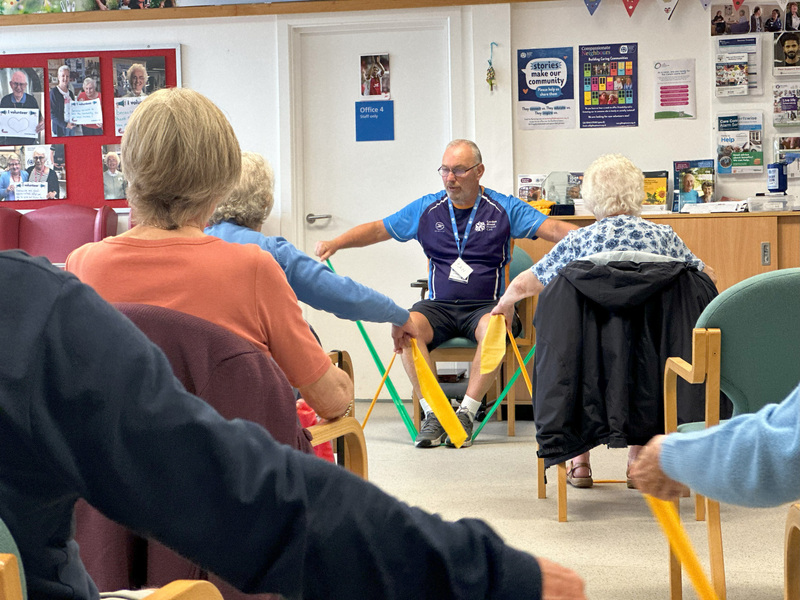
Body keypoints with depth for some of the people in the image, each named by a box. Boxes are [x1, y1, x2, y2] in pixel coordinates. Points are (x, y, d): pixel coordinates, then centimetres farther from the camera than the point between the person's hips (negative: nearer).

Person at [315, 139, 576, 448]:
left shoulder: (504, 208, 4)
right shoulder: (426, 209, 11)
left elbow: (554, 229, -5)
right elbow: (377, 229, 13)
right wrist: (334, 243, -1)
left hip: (486, 306, -2)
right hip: (438, 306, 2)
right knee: (405, 326, -29)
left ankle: (466, 413, -26)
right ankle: (433, 415, -25)